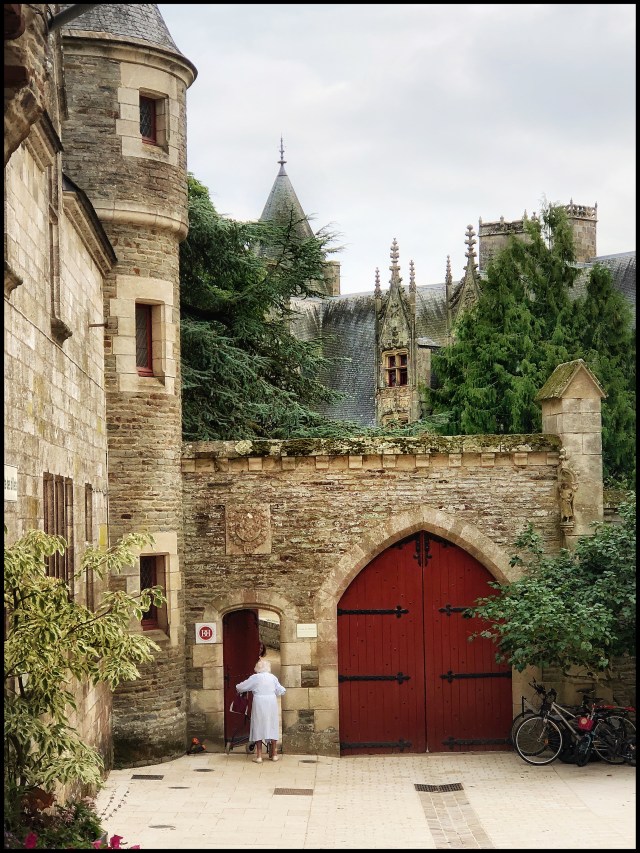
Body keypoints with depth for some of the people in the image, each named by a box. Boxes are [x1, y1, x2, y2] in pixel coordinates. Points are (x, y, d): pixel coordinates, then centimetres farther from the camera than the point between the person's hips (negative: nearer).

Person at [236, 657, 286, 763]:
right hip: (272, 703, 2)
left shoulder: (254, 678, -4)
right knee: (272, 727, 10)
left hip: (259, 704, -2)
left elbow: (240, 687, 3)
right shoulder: (273, 677, 2)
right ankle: (274, 754, 14)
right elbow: (281, 691, 9)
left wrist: (238, 688, 25)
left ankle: (259, 756, -1)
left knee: (258, 728, 3)